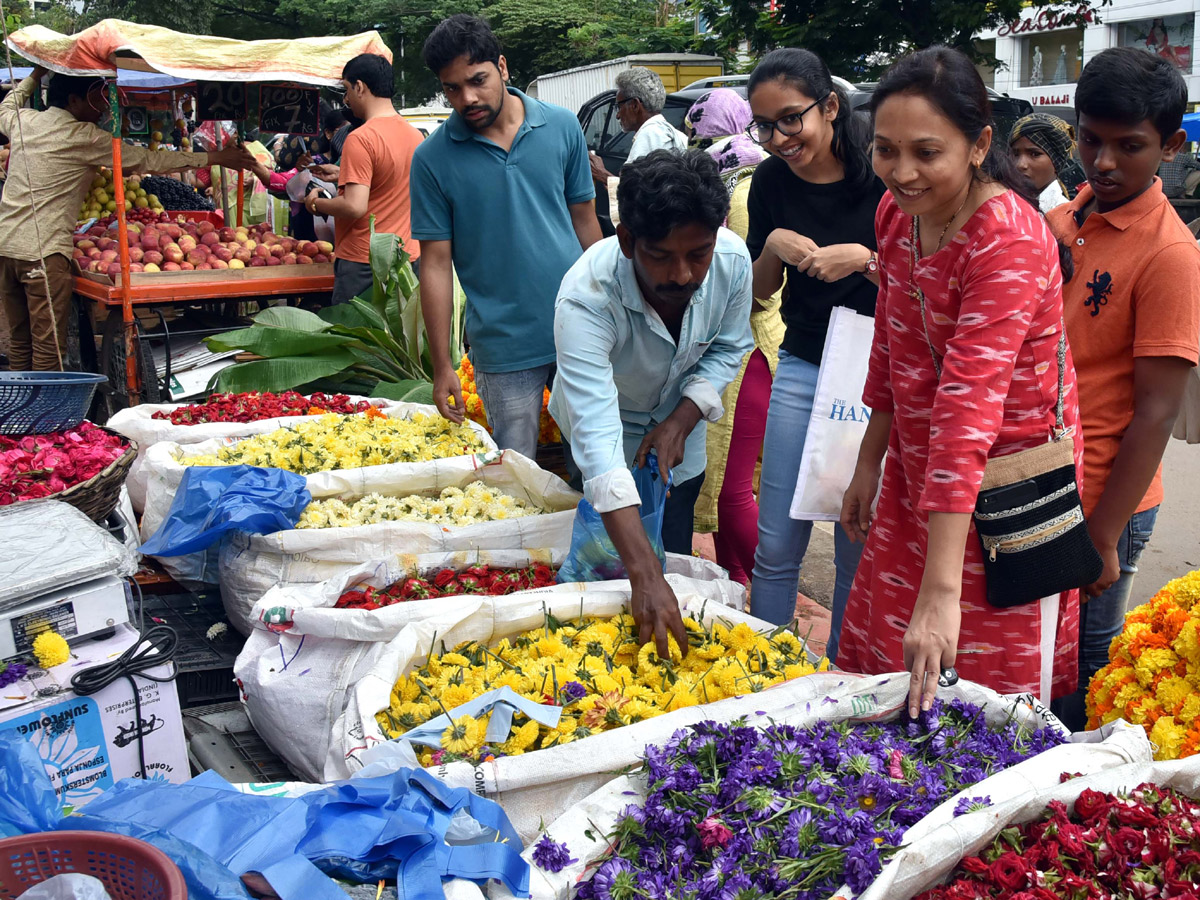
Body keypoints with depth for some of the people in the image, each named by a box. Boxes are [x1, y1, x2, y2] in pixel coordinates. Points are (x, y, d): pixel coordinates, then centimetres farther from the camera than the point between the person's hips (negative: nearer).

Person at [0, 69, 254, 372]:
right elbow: (149, 160, -4)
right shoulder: (84, 137, -7)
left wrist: (35, 77, 49)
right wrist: (216, 158, 1)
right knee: (48, 348, -4)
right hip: (43, 251, -8)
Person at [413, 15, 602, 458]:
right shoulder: (432, 158, -4)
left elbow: (584, 220, 8)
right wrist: (442, 366, -5)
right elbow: (436, 264, -3)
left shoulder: (562, 127, 2)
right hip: (504, 347, -2)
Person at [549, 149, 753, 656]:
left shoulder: (732, 261, -28)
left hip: (679, 431, 3)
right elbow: (597, 439, -48)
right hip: (606, 435, -3)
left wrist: (682, 420, -22)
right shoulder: (586, 299, -41)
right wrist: (643, 577, -54)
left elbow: (728, 348, -5)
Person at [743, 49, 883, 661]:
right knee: (777, 544, 5)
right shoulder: (771, 182, 1)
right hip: (801, 369, 3)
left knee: (858, 549, 6)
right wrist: (774, 246, -10)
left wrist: (863, 259, -23)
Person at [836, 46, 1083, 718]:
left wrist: (941, 588, -38)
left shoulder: (1009, 241, -26)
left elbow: (969, 401, -35)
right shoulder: (899, 211, -2)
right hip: (918, 471, 7)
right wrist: (870, 464, 16)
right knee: (882, 665, 15)